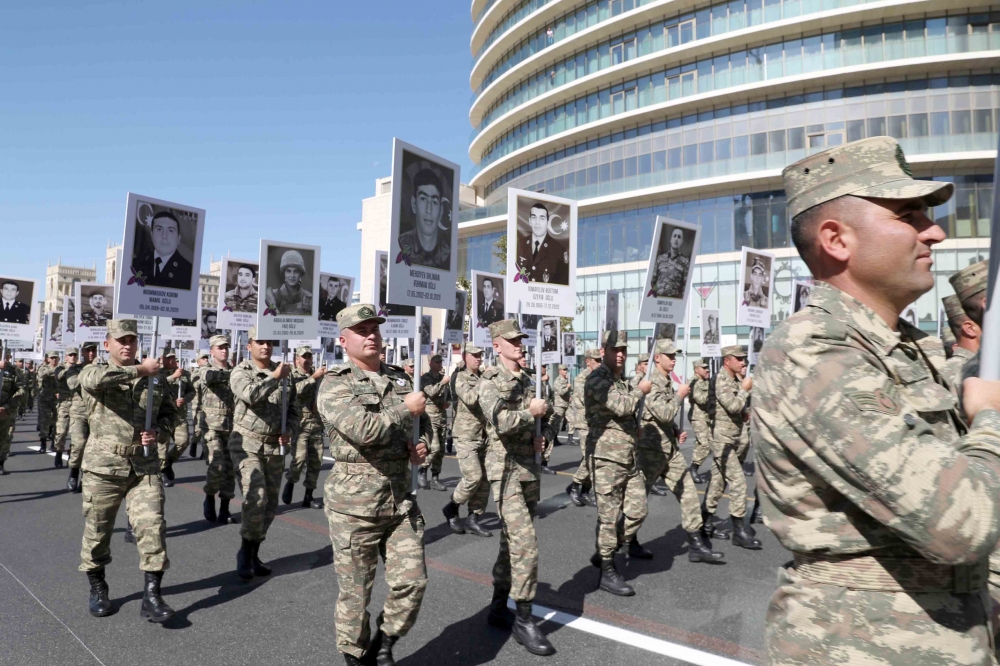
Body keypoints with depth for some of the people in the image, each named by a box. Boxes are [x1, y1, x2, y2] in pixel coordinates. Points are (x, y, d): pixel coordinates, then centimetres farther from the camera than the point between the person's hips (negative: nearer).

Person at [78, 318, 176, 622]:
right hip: (104, 464, -2)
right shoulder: (97, 370, 0)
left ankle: (151, 597, 1)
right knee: (97, 529, 9)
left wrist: (158, 430, -3)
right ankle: (97, 589, 31)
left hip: (145, 465, 2)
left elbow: (168, 413, 18)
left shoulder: (153, 378, 11)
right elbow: (92, 380, -26)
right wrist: (139, 370, -24)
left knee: (152, 526, -5)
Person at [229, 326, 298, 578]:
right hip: (246, 443, -5)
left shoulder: (284, 373, 7)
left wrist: (289, 431, -4)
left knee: (270, 503, 10)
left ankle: (254, 555, 26)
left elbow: (293, 409, 13)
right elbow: (251, 395, -27)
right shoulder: (241, 371, -5)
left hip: (275, 447, 5)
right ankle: (245, 553, 5)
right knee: (255, 498, -17)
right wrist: (274, 377, -19)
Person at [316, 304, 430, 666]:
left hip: (401, 499, 6)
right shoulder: (335, 386, -10)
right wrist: (406, 409, -14)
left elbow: (422, 418, 27)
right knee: (355, 591, 7)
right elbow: (365, 431, -27)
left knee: (412, 581, 5)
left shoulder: (400, 377, 10)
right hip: (354, 503, -5)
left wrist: (422, 443, 5)